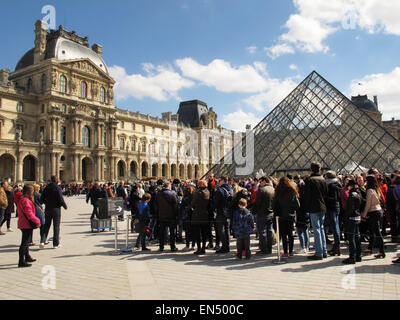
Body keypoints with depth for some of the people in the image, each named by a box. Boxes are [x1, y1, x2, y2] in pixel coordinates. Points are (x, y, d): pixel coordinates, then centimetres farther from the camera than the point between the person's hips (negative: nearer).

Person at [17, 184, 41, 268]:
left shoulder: (21, 199, 11)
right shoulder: (26, 201, -21)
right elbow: (29, 214, -25)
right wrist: (37, 221, -15)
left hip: (23, 224, 11)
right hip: (27, 225, -11)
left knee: (26, 242, 21)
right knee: (25, 243, -5)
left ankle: (27, 257, 36)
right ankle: (21, 262, 0)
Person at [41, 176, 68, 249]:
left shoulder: (46, 188, 4)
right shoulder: (58, 188, -12)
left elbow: (42, 200, 8)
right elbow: (61, 199, -17)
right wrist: (65, 206, 0)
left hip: (47, 209, 4)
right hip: (56, 209, -4)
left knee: (46, 225, 14)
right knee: (56, 226, 3)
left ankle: (43, 241, 3)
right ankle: (56, 244, 7)